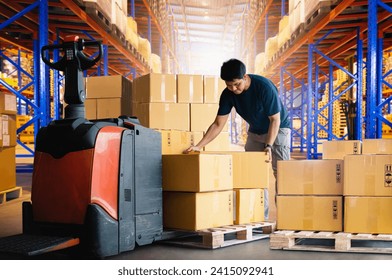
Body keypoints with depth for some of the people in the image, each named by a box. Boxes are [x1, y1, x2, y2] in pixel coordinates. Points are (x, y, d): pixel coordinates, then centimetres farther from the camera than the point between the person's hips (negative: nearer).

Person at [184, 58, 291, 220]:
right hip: (255, 131, 5)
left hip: (278, 129, -5)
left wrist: (268, 146, -35)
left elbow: (275, 119, -25)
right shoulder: (228, 94, -17)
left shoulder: (264, 87, -31)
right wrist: (198, 146, -25)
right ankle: (260, 216, 5)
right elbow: (218, 124, -15)